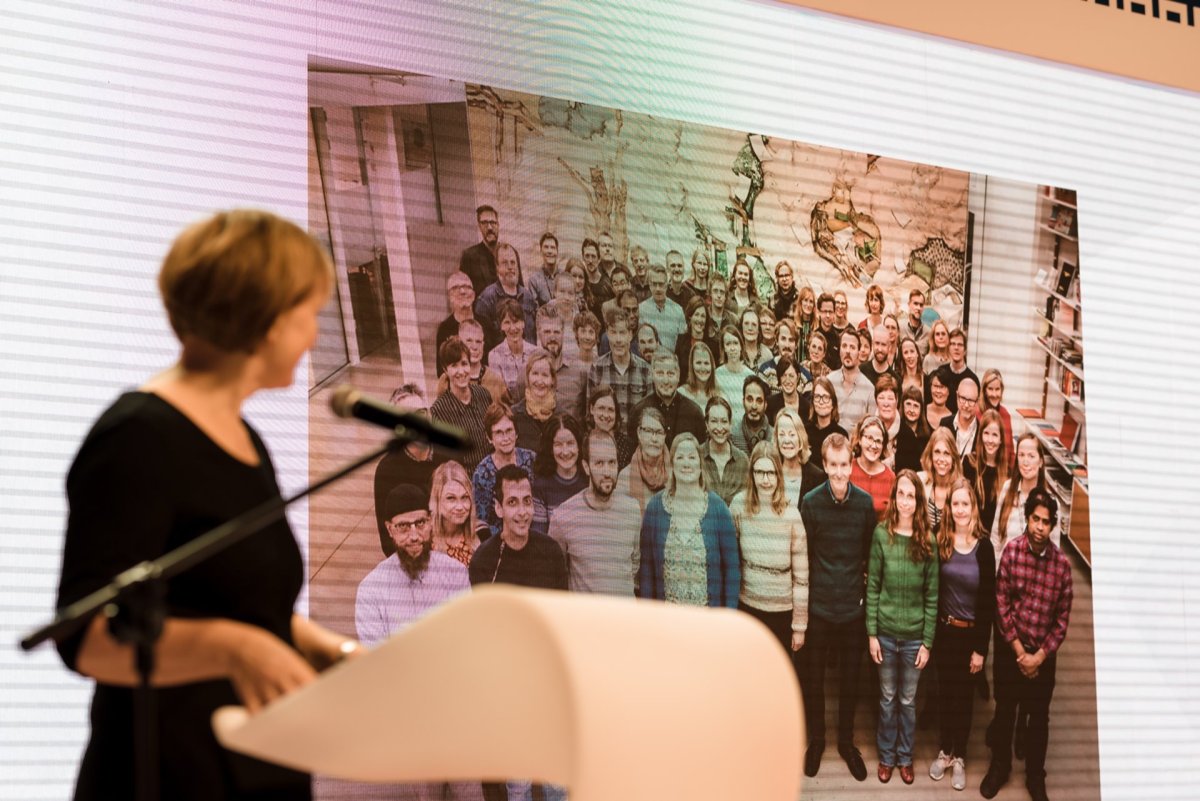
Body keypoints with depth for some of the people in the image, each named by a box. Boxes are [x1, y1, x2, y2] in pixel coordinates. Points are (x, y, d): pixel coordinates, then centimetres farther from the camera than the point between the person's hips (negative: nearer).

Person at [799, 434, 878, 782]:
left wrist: (861, 586, 5)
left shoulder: (865, 502, -5)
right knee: (813, 678, 11)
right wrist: (805, 599, -1)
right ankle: (816, 740, 30)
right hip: (818, 607, -1)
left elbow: (870, 553, 6)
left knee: (850, 680, 13)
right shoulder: (811, 502, -9)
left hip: (853, 607, 1)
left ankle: (846, 741, 31)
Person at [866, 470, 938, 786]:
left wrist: (928, 642, -5)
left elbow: (932, 595, -3)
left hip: (914, 634, 0)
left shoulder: (928, 540, -7)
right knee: (888, 697, 13)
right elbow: (872, 587, -4)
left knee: (908, 700, 13)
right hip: (886, 632, 0)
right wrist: (871, 633, -6)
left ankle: (905, 757, 29)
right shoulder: (882, 534, -8)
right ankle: (886, 756, 28)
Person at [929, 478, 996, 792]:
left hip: (972, 634, -2)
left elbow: (988, 601, -8)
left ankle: (959, 757, 24)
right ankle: (944, 751, 28)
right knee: (945, 693, 13)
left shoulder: (984, 547, -10)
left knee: (964, 696, 10)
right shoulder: (939, 542, -5)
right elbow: (931, 591, -1)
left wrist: (981, 648, -9)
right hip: (944, 631, 2)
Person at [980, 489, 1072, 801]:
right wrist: (1018, 650, -10)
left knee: (1039, 717, 13)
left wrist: (1040, 655, -10)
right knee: (1004, 712, 15)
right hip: (1010, 649, 0)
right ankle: (999, 766, 35)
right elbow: (1002, 604, -9)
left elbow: (1062, 618, -5)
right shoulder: (1012, 551, -12)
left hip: (1043, 655, 0)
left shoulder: (1062, 564, -11)